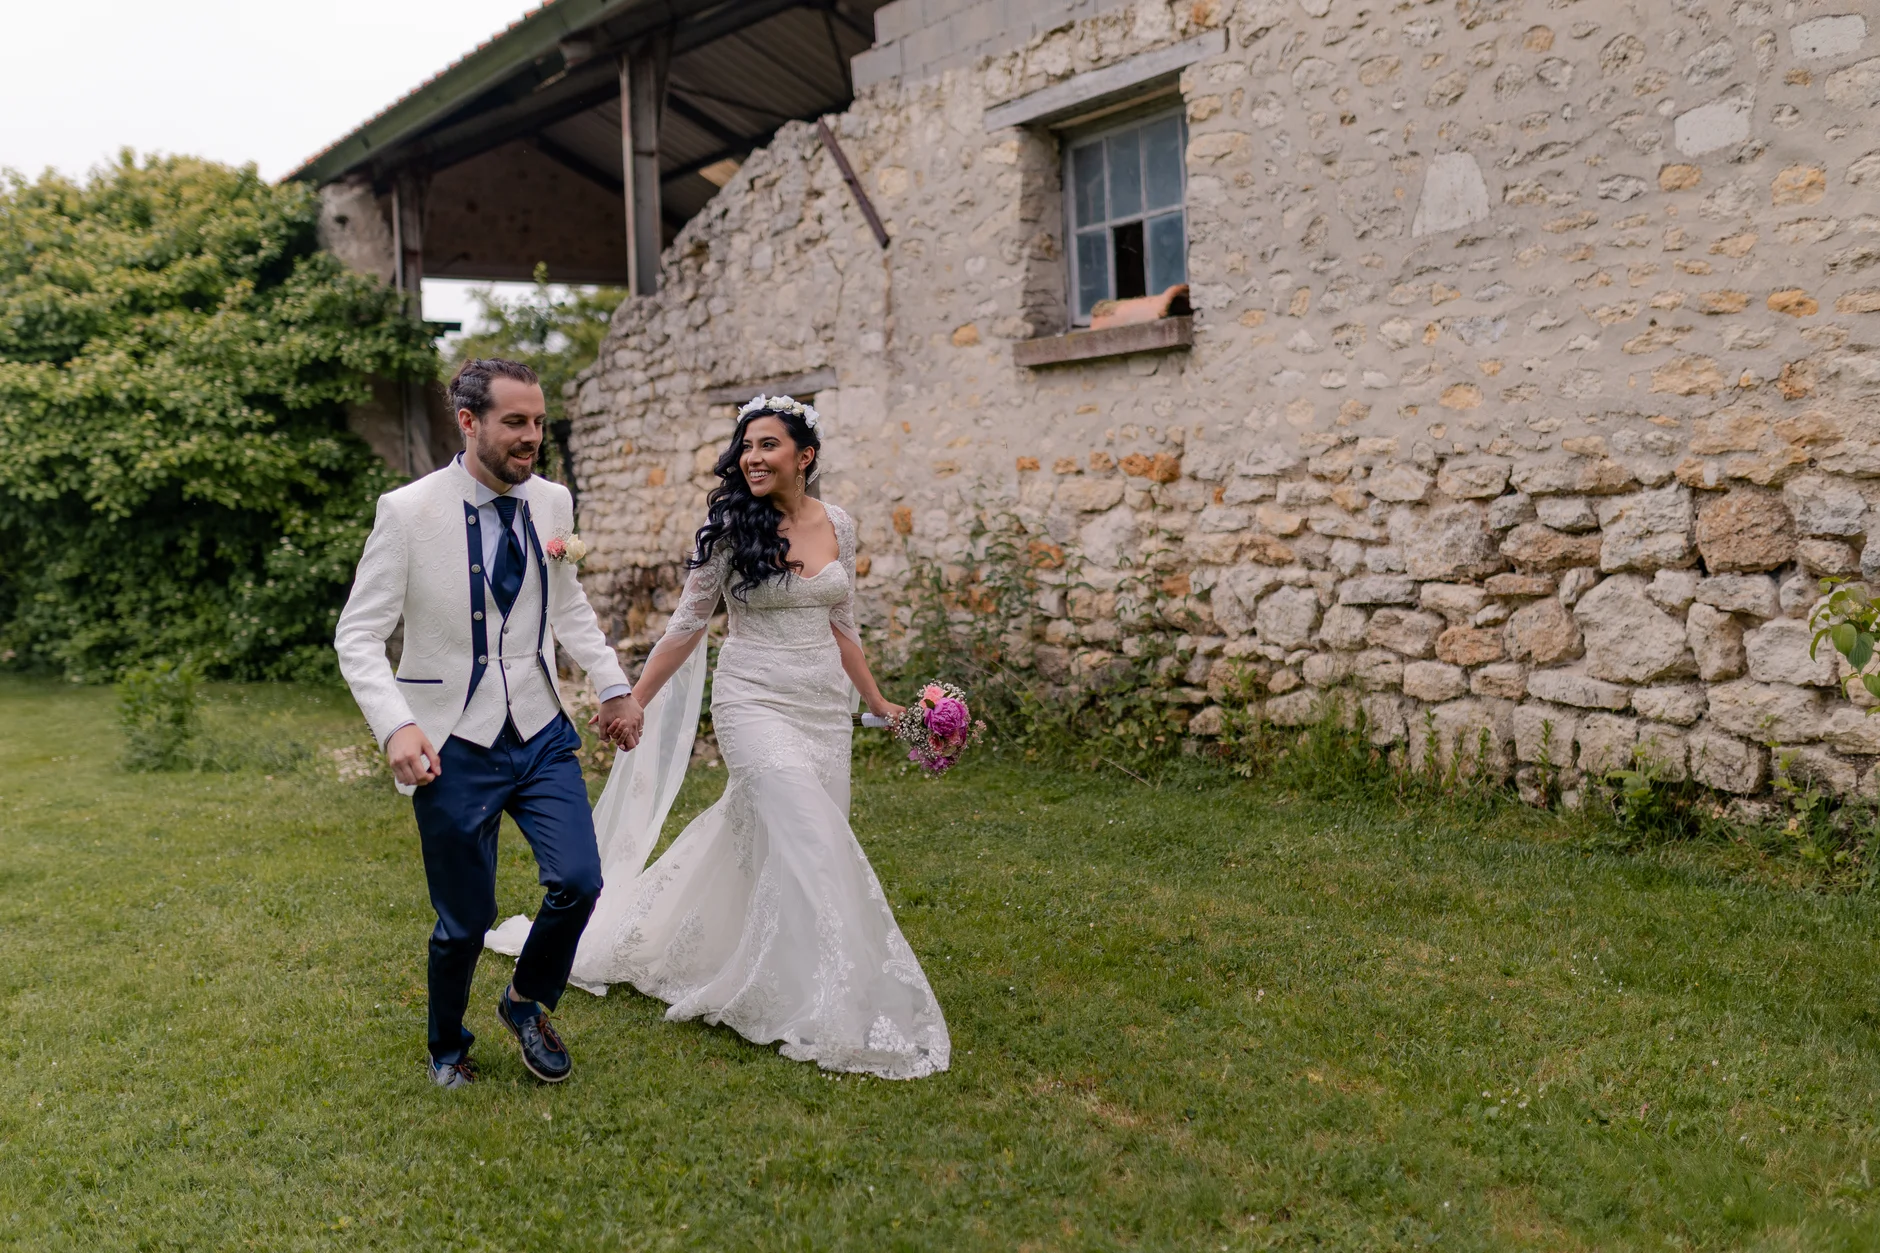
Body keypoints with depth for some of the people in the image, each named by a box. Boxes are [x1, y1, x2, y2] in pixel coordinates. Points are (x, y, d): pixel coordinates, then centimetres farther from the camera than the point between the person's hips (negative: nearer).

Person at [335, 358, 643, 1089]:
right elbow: (358, 636, -10)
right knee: (465, 922, 6)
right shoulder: (408, 512, -12)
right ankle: (448, 1047, 36)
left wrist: (614, 685, 13)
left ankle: (528, 1003, 23)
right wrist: (396, 726, -25)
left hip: (542, 735, 4)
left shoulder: (552, 503, 1)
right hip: (454, 748, -3)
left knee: (577, 883, -9)